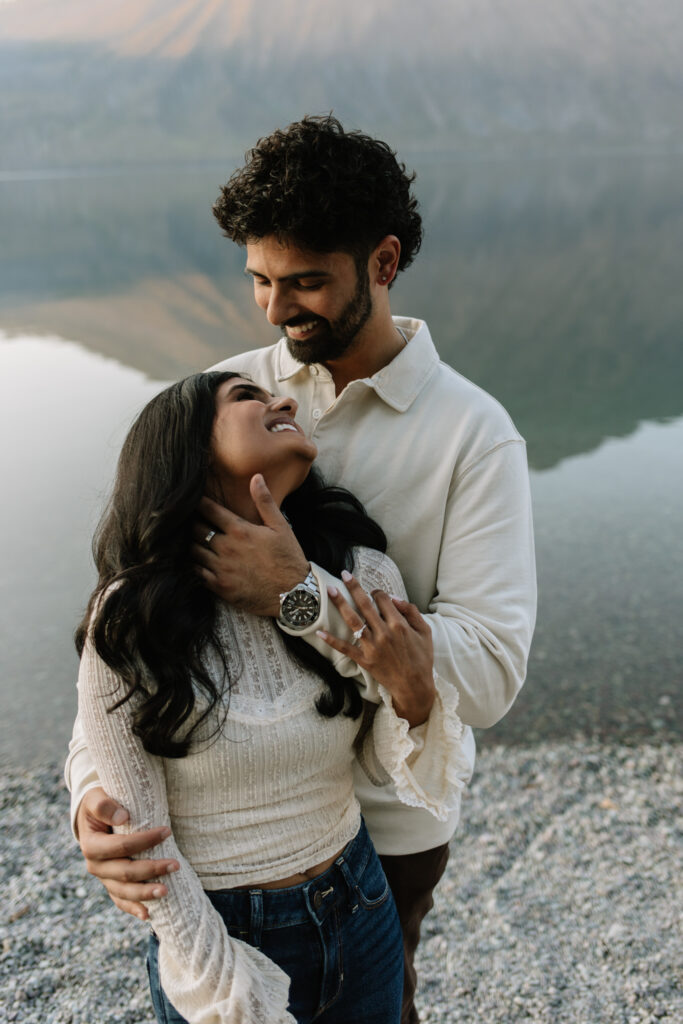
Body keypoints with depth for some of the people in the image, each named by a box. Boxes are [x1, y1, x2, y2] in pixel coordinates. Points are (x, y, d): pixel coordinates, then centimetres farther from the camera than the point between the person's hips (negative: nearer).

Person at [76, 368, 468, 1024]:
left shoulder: (363, 576, -11)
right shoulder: (127, 624, -19)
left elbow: (418, 778, -5)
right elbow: (139, 839, -12)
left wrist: (414, 694, -26)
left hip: (359, 916, 4)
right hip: (216, 934, -3)